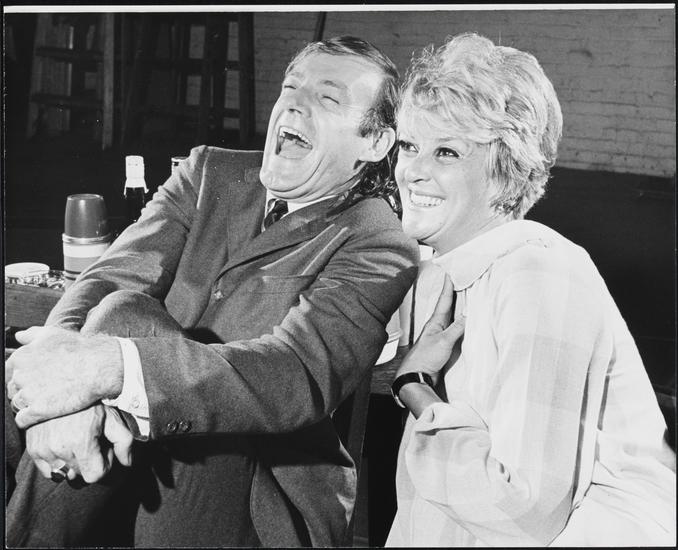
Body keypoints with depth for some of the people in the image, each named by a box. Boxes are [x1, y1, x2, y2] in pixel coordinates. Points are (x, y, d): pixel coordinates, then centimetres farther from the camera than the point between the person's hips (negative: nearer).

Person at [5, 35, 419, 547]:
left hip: (265, 496, -4)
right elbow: (108, 280, -6)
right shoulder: (210, 173, 6)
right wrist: (66, 376, -30)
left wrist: (111, 367, -38)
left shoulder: (379, 246, -10)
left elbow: (299, 375, -26)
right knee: (122, 312, -24)